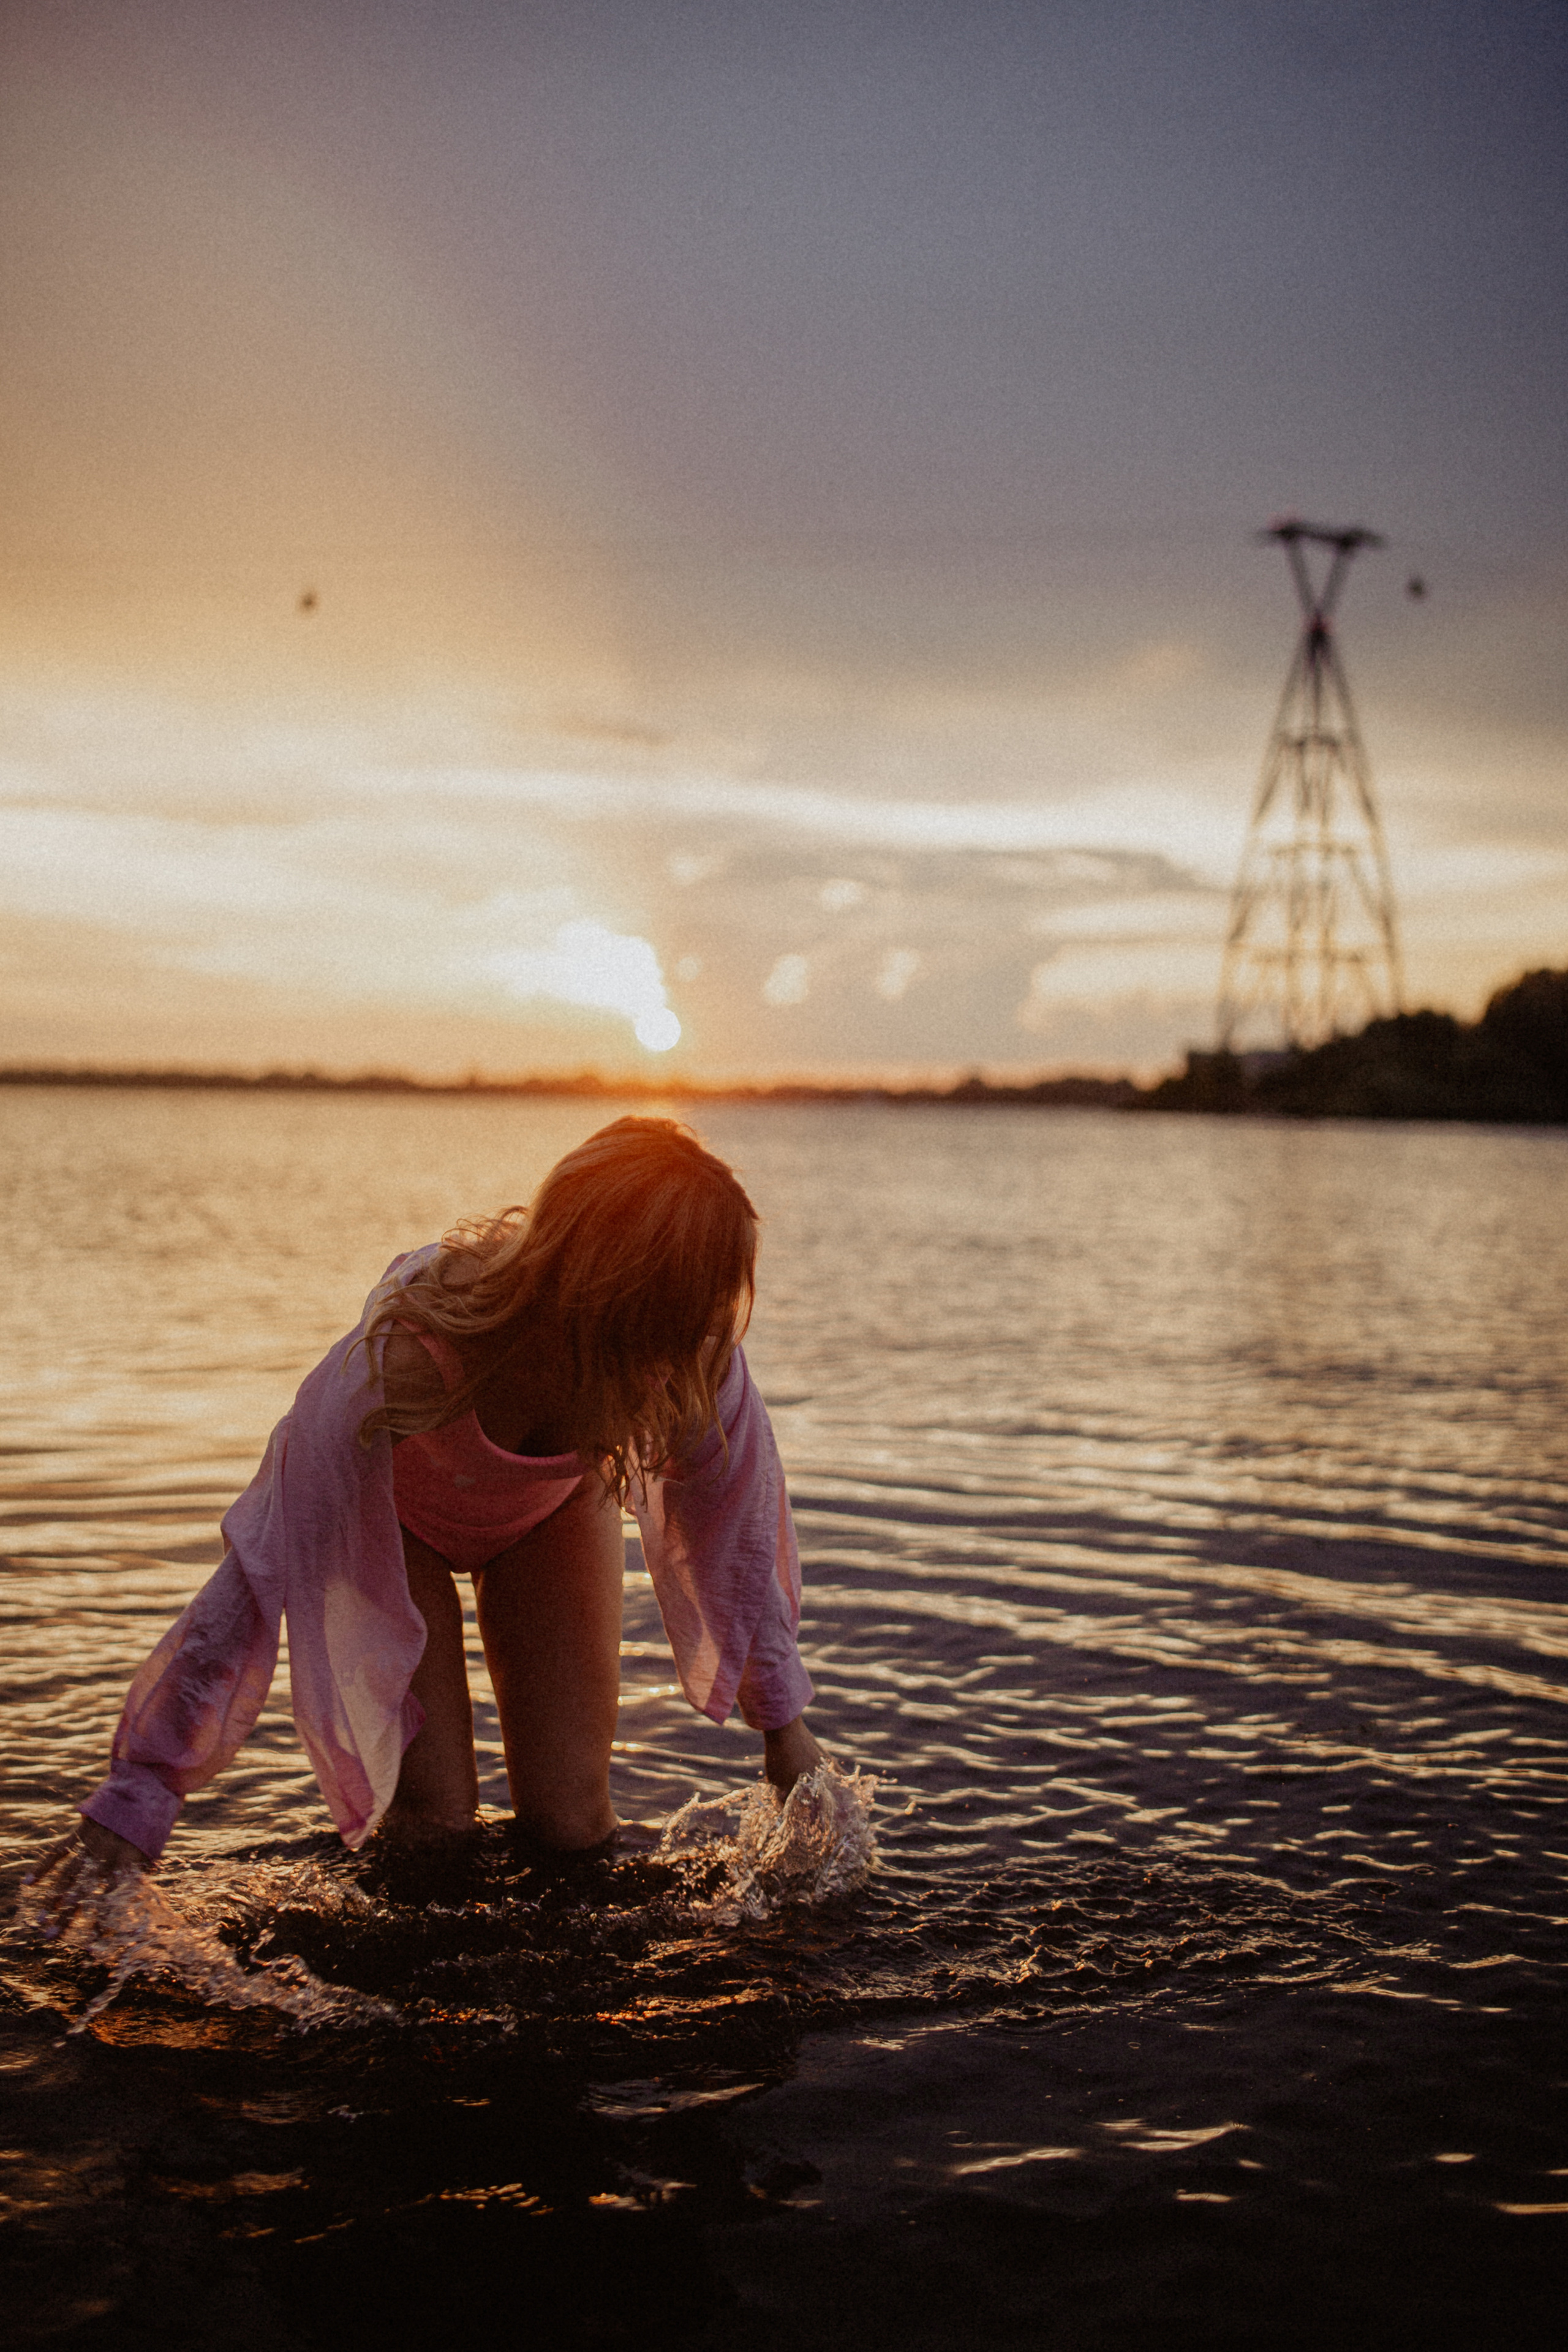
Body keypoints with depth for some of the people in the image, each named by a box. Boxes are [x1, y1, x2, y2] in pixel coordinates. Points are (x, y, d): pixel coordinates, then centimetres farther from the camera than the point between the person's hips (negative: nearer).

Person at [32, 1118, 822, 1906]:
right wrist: (141, 1793, -34)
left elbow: (735, 1520, -14)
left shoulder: (691, 1349, -34)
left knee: (572, 1824, -4)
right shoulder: (408, 1358, -45)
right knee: (431, 1821, -11)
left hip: (549, 1514, 3)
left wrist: (781, 1720, -5)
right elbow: (264, 1568, -37)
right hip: (395, 1518, -3)